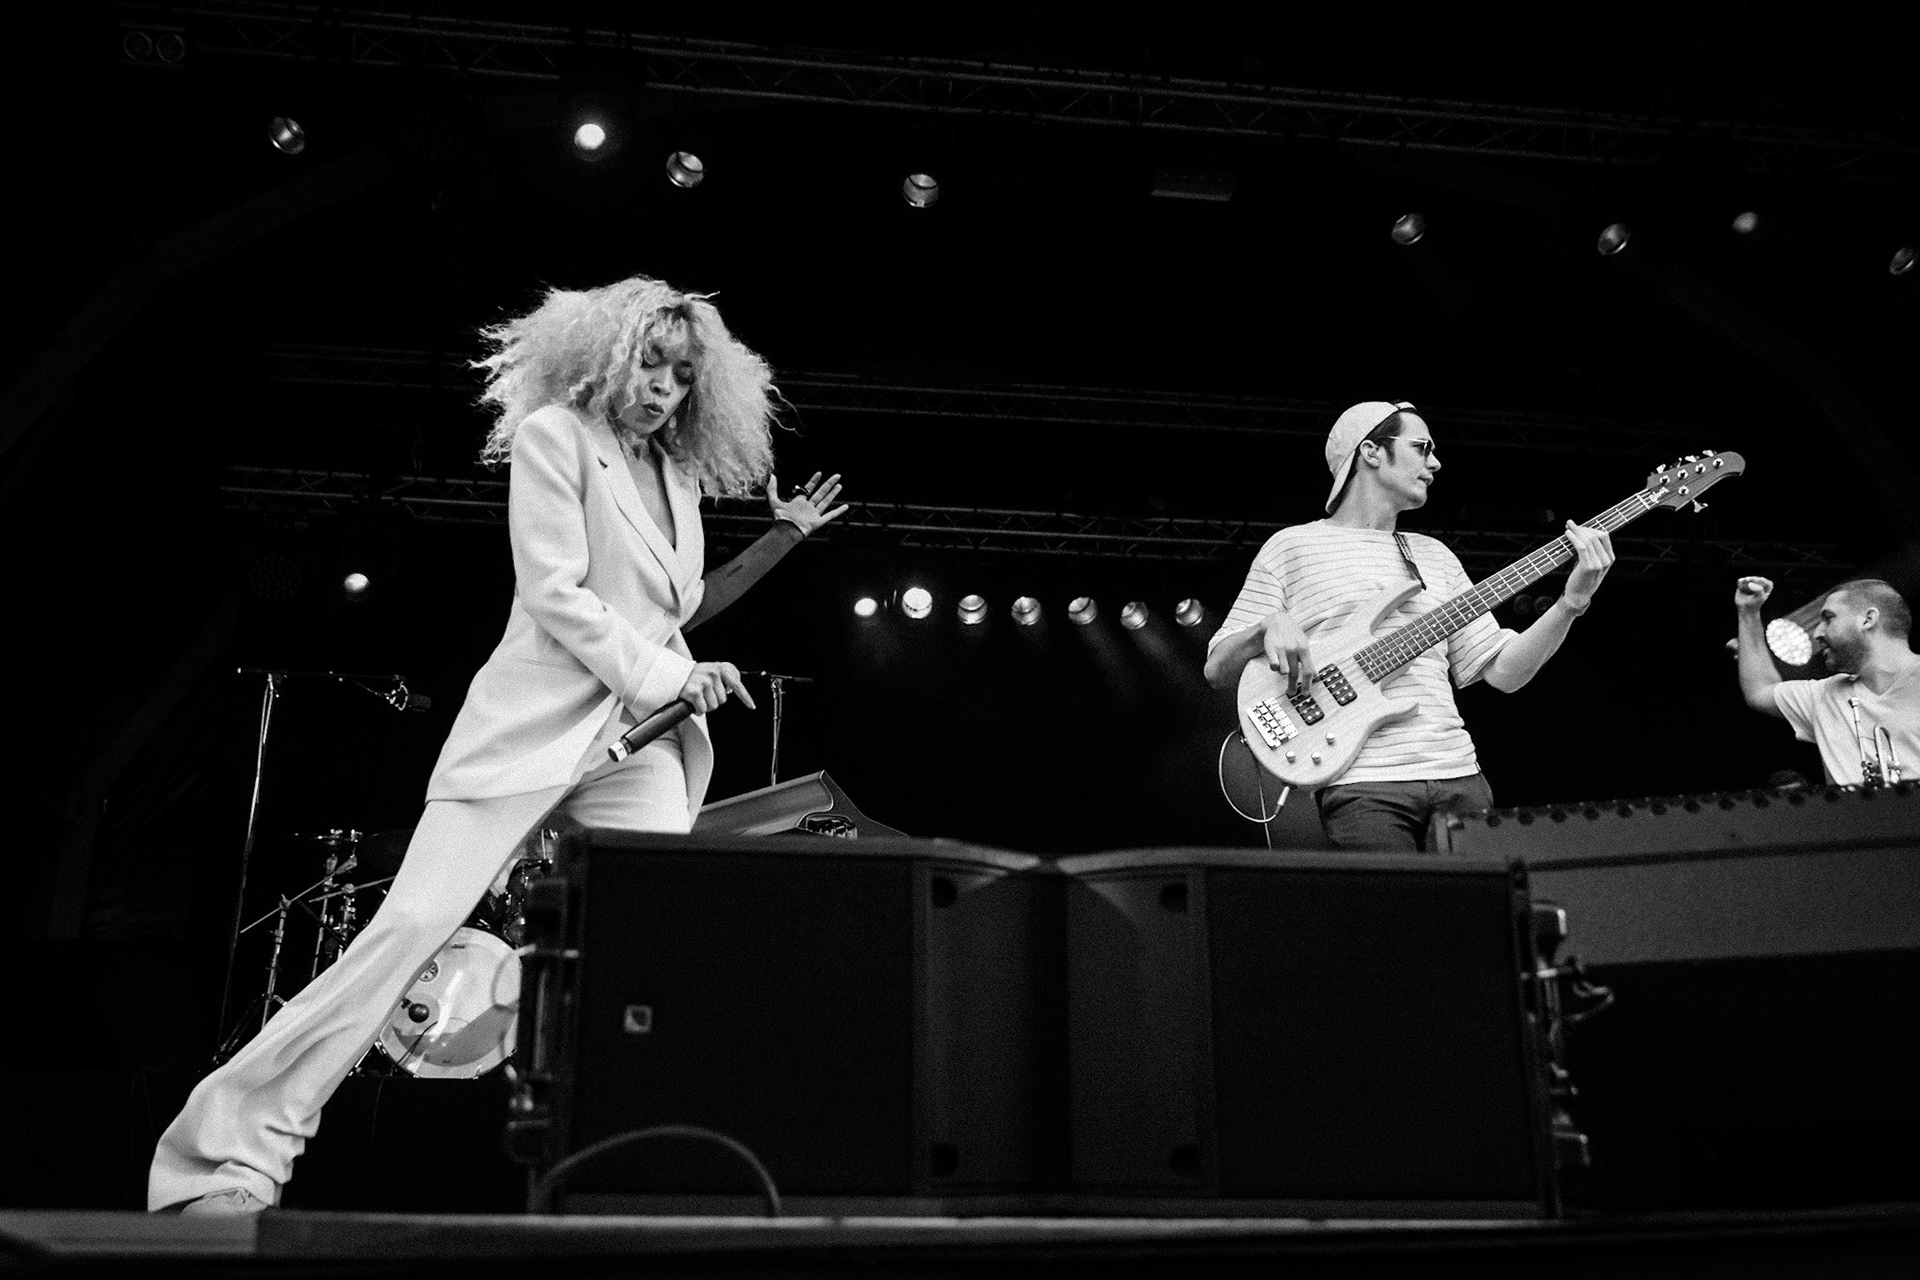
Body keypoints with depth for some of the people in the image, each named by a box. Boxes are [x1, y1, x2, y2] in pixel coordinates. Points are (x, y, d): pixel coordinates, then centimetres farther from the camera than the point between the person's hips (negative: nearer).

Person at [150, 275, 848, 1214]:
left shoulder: (680, 474, 20)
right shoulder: (556, 434, 0)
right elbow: (555, 593, -9)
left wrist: (782, 538, 22)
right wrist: (669, 672, -8)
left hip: (641, 734, 6)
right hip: (535, 721, -6)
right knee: (414, 922, -13)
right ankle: (238, 1148, -6)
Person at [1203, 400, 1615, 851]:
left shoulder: (1434, 555, 21)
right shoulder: (1292, 547, 6)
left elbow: (1502, 670, 15)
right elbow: (1217, 670, 4)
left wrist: (1572, 601, 3)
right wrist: (1269, 627, -16)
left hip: (1458, 778, 5)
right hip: (1362, 785, -5)